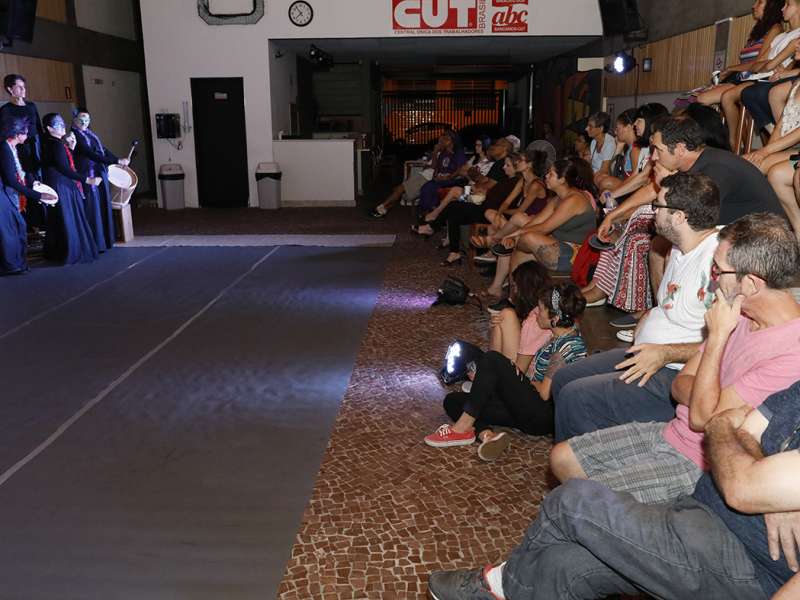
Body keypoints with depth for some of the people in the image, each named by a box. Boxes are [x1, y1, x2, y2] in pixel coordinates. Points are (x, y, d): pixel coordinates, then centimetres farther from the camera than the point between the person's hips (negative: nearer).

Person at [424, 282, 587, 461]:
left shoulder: (569, 346, -17)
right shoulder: (559, 338, 11)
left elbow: (545, 392, -18)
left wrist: (525, 379, 0)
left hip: (541, 417, -10)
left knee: (492, 360, -22)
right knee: (452, 401, 0)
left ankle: (463, 428, -19)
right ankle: (487, 435, -27)